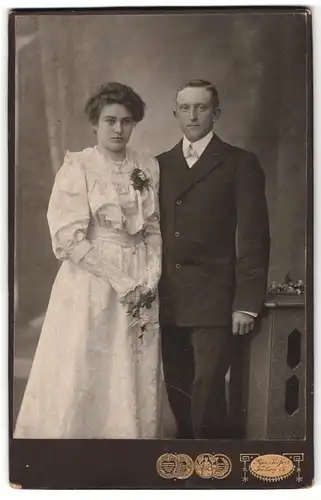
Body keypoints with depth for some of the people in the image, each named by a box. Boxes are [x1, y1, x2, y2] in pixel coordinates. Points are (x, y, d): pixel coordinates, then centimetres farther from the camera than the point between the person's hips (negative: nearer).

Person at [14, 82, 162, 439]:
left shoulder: (149, 167, 7)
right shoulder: (77, 167, -5)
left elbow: (155, 230, 10)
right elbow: (69, 239, -12)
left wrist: (150, 280, -4)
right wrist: (121, 282, -13)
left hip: (142, 288, 4)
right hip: (90, 285, -4)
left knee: (136, 384, 8)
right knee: (81, 381, 2)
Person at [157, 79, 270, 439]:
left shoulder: (240, 164, 1)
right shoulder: (160, 164, 14)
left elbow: (253, 238, -4)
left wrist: (246, 303, -9)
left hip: (214, 301, -4)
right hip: (168, 301, 4)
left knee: (207, 392, -6)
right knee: (178, 393, 10)